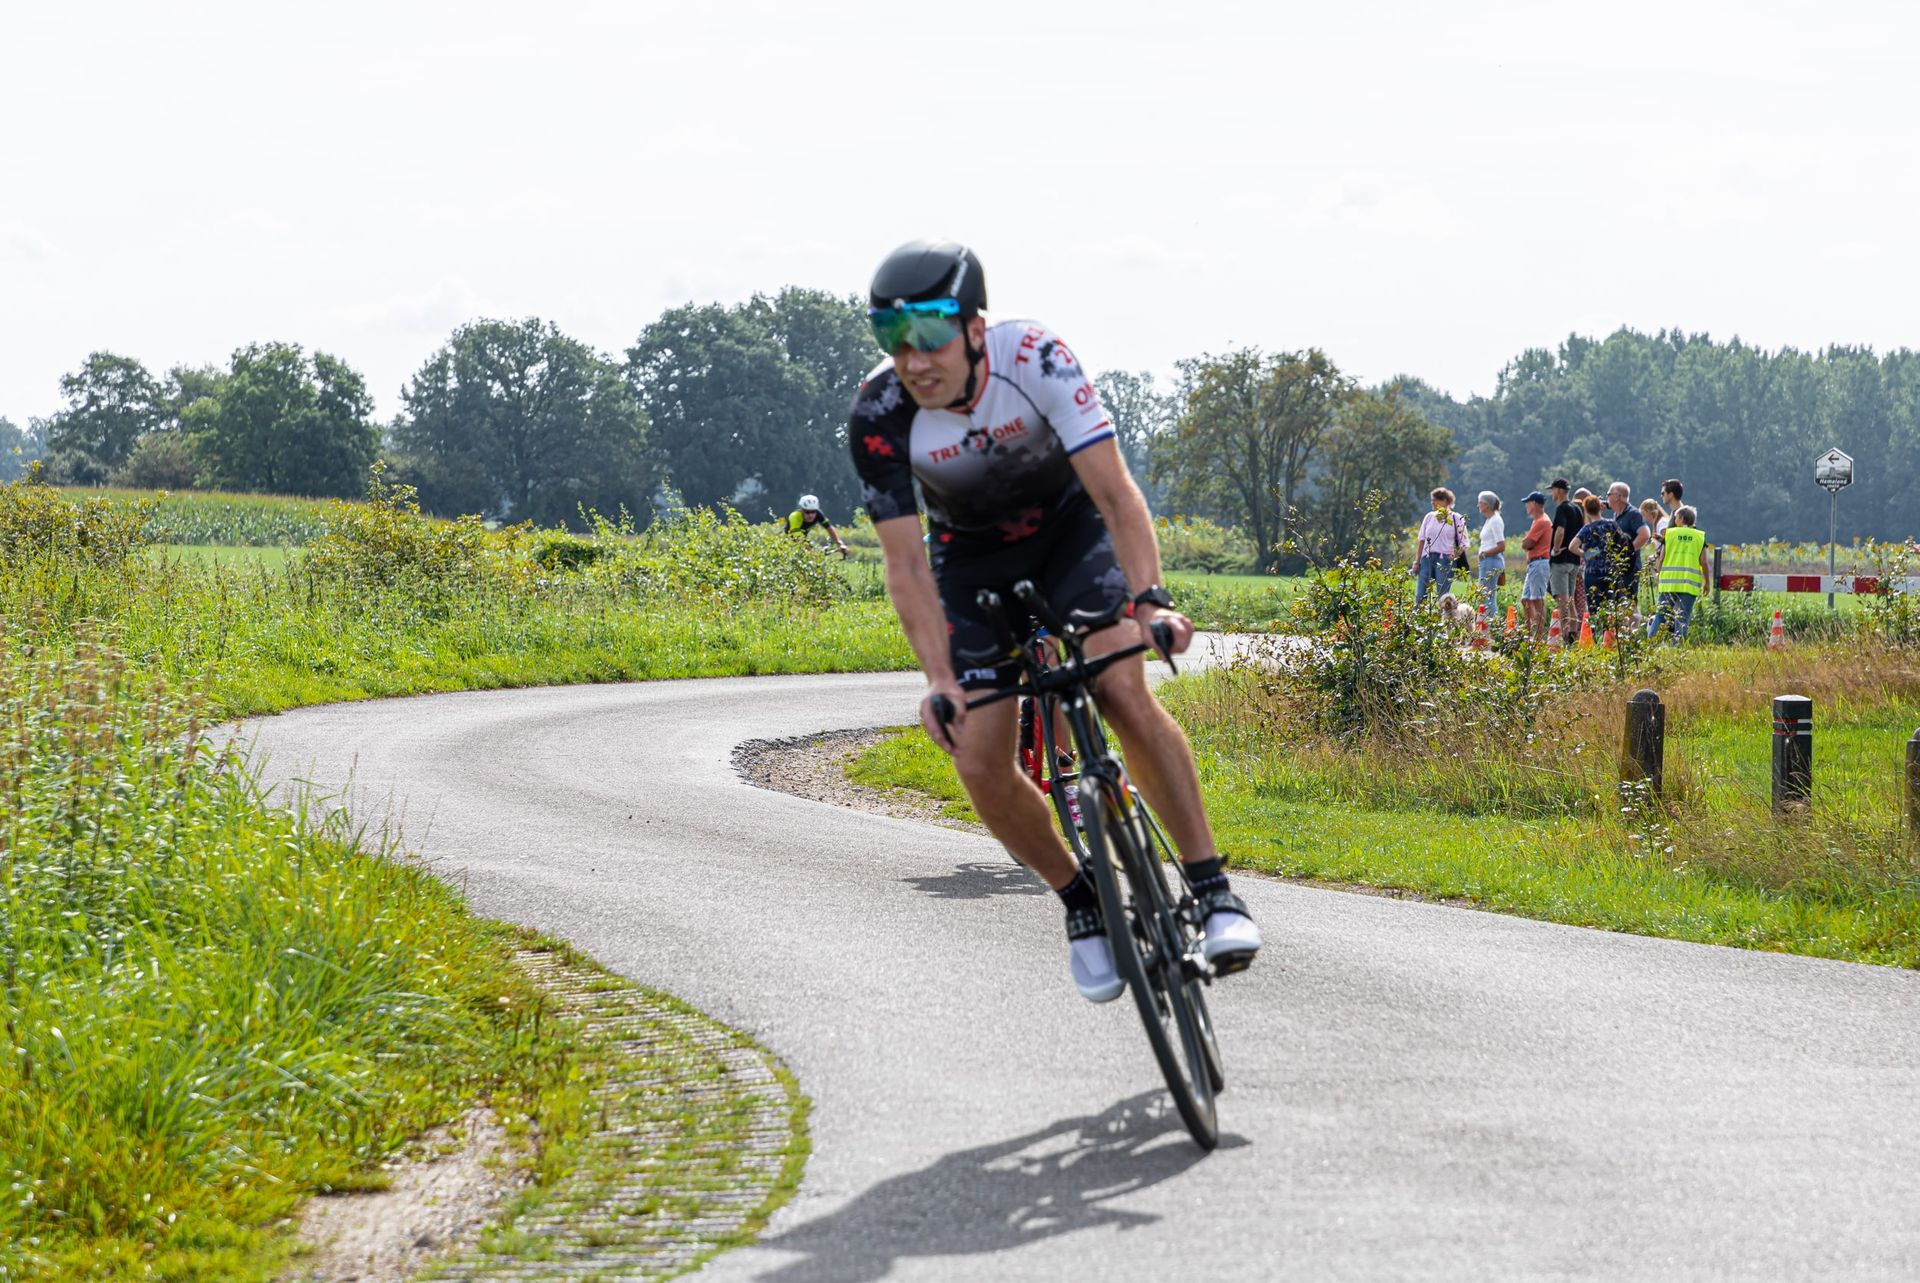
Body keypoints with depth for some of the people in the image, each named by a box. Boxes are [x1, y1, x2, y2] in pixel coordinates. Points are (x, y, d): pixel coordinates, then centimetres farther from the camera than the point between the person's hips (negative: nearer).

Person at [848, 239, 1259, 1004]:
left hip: (1071, 525, -2)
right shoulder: (878, 418, -27)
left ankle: (1212, 888, -19)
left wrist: (1149, 597, -47)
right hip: (974, 560, 2)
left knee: (1122, 690, -27)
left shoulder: (1036, 359, -31)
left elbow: (1115, 492, -33)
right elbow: (906, 562, -24)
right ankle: (1082, 903, 11)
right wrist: (938, 680, -35)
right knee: (981, 767, -12)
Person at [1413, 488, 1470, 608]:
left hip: (1445, 561, -4)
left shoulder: (1456, 519, 1)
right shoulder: (1429, 517, 13)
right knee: (1419, 596, -3)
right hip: (1427, 558, 4)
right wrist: (1417, 562, 7)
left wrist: (1455, 555, -17)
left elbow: (1463, 544, 1)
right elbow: (1421, 541, 14)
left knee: (1442, 597, -4)